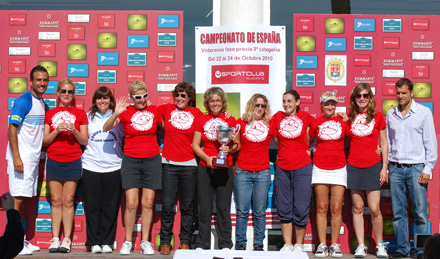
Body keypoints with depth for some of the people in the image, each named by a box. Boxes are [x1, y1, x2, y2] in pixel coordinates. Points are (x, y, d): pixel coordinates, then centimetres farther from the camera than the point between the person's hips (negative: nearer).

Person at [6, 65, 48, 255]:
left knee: (25, 198, 11)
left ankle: (20, 239, 18)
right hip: (21, 157, -8)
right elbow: (12, 129, -16)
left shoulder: (41, 103, 15)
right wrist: (16, 158, -21)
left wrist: (40, 155, 15)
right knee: (19, 198, -9)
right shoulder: (23, 101, -11)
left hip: (33, 158, 8)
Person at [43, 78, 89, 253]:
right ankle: (55, 239, 1)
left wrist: (74, 131, -13)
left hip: (73, 162, -1)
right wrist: (57, 130, -10)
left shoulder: (80, 114, 8)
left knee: (68, 200, -2)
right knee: (56, 200, 0)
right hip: (53, 161, 1)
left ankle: (67, 240, -2)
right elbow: (45, 141, 6)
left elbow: (84, 141, 5)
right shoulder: (50, 114, 11)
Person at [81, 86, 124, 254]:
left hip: (113, 168, -1)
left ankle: (106, 242, 9)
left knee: (110, 207, 1)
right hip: (90, 166, 1)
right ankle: (94, 242, 7)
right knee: (92, 206, 1)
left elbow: (125, 138, 13)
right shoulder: (88, 117, 11)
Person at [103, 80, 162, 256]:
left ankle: (145, 242, 10)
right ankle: (128, 242, 5)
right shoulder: (126, 112, -3)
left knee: (147, 203, 3)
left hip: (152, 160, 2)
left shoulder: (154, 110, 5)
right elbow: (106, 128, -16)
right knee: (131, 203, -6)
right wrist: (115, 114, -31)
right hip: (131, 160, -2)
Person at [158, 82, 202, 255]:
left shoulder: (196, 113, 6)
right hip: (169, 164, 0)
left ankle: (185, 242, 16)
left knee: (187, 206, 6)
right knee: (167, 206, 0)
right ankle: (165, 242, 9)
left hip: (189, 165, 0)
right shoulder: (166, 109, 6)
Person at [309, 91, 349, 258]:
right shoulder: (316, 122, 5)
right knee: (322, 208, 1)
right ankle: (322, 245, 4)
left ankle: (335, 245, 5)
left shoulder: (344, 121, 4)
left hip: (339, 169, 0)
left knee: (336, 208, -2)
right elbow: (308, 142, 20)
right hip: (320, 168, 0)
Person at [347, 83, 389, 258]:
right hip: (353, 166, 2)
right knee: (357, 208, 3)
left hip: (373, 167, -2)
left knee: (374, 209, -5)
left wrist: (385, 167, 1)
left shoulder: (377, 116, 3)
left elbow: (384, 144, 5)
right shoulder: (349, 117, 7)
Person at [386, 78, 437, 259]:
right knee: (398, 212, 4)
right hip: (395, 169, 3)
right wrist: (386, 167, 10)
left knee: (420, 212, -4)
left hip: (416, 168, -3)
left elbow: (431, 142, 1)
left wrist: (428, 169, -6)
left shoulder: (424, 112, 2)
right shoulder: (390, 114, 12)